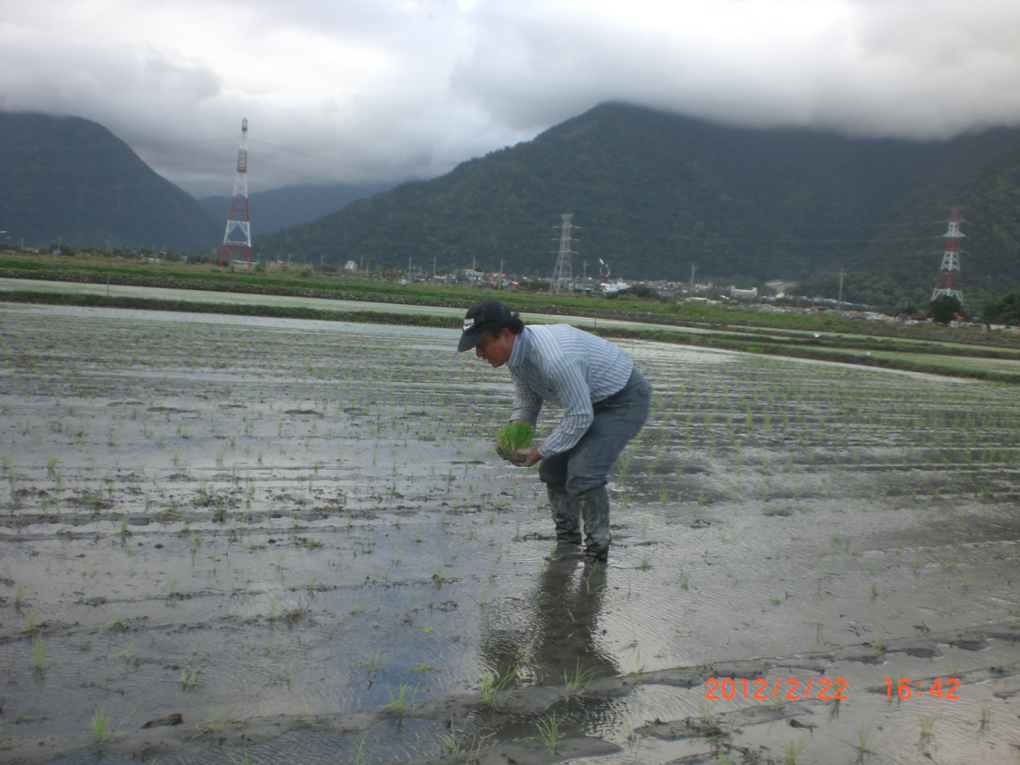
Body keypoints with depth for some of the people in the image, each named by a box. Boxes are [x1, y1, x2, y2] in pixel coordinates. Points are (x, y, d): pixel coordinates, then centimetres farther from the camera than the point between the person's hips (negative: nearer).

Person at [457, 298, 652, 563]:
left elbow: (580, 417, -31)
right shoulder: (516, 352, -7)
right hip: (589, 400, 10)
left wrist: (541, 451, -24)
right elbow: (527, 399, 8)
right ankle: (567, 543, 24)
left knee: (583, 475, -23)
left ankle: (597, 553, -7)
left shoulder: (554, 357, -38)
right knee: (553, 470, 9)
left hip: (625, 400, -10)